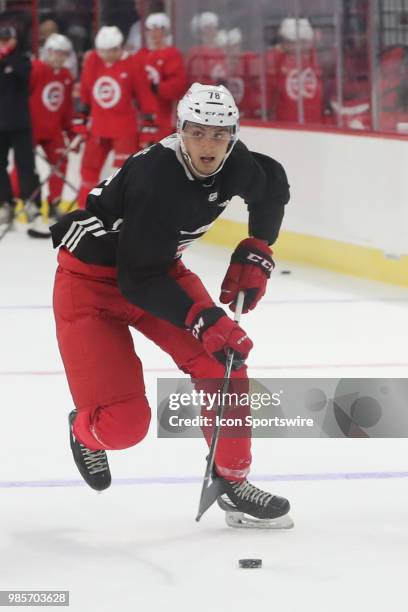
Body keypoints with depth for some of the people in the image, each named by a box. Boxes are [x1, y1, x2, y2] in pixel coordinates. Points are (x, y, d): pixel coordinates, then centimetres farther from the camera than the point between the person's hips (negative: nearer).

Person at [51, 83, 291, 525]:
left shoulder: (235, 163, -13)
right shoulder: (157, 178, -34)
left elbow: (273, 188, 13)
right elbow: (138, 280, -31)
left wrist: (254, 256, 5)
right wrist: (204, 322, -37)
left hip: (159, 268, 7)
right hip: (90, 280, -7)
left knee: (223, 364, -12)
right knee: (124, 422, -13)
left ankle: (231, 479, 7)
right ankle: (86, 431, 25)